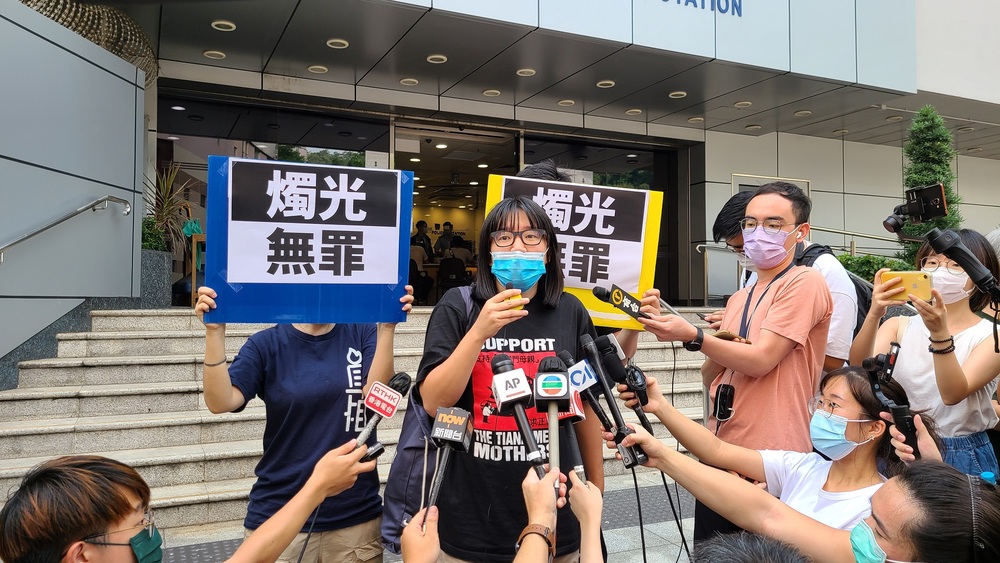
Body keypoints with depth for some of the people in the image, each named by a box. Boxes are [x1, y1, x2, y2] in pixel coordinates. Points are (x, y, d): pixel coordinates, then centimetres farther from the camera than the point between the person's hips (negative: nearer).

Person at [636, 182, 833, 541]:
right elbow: (710, 377, 12)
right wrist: (723, 346, -6)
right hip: (720, 453, 7)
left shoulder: (804, 283, -8)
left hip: (773, 458, -7)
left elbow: (761, 360, -17)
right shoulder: (738, 299, 14)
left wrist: (693, 336, -18)